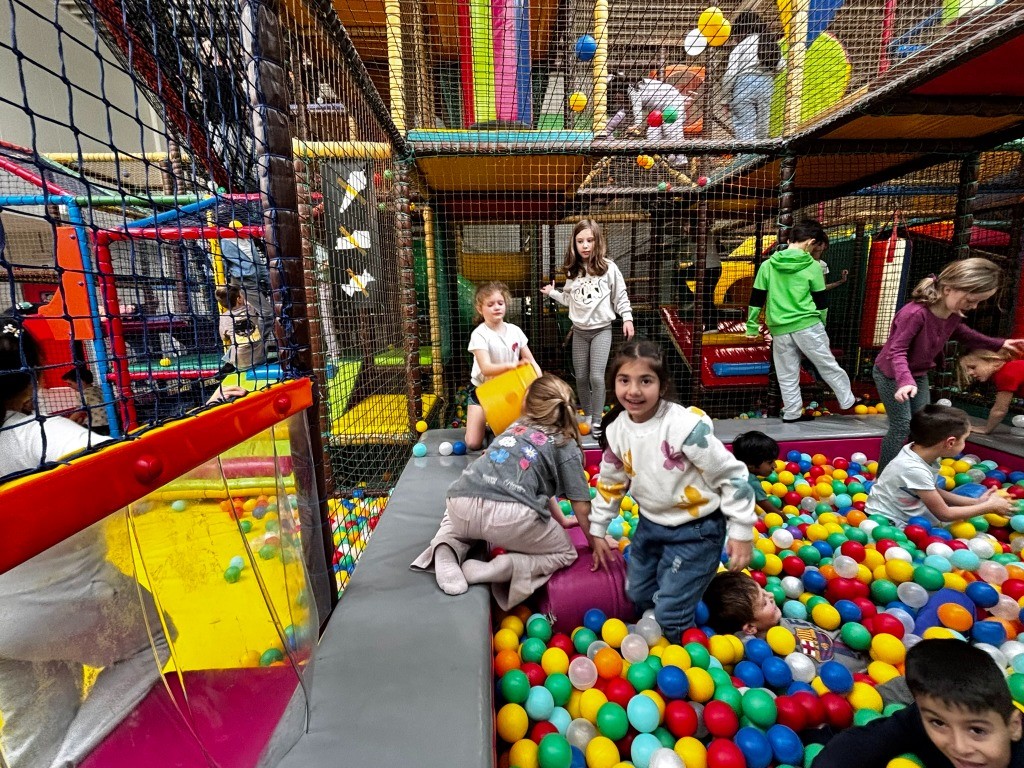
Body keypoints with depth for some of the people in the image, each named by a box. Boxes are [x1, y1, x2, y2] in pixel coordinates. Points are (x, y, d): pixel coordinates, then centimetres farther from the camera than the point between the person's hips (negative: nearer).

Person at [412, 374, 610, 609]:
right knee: (565, 554, 23)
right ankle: (505, 567, -2)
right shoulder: (566, 446, 12)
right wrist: (596, 542, 27)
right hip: (510, 517, -5)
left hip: (461, 504, 5)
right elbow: (581, 506, 10)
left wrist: (562, 520, 45)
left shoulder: (517, 427, 26)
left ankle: (447, 548, 10)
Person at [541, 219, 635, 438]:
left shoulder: (608, 267, -6)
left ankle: (597, 422, 2)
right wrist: (552, 293, 8)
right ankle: (587, 415, 26)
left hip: (602, 329, -4)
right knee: (581, 377, 8)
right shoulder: (572, 270, 5)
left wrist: (627, 318, -5)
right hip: (579, 331, 4)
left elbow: (620, 296, -1)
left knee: (596, 377, -10)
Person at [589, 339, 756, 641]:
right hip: (650, 524, 6)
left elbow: (731, 476, -18)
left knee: (670, 614, -1)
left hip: (696, 529, -6)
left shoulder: (685, 425, -28)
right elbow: (610, 482, 7)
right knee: (637, 597, 19)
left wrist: (740, 533, -13)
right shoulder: (616, 430, -9)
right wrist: (597, 530, 13)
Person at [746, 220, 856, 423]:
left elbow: (756, 299, 5)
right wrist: (822, 324, 19)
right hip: (807, 325, -2)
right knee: (828, 366, 15)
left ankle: (792, 413, 17)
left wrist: (751, 326, 11)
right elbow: (820, 301, 4)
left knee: (787, 375, 10)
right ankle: (847, 400, 29)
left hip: (779, 329, 2)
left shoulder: (767, 265, 4)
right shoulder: (812, 266, -2)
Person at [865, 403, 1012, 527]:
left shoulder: (921, 452, -6)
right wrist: (989, 506, -5)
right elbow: (944, 515, -15)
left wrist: (976, 502, 7)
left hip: (904, 518, 9)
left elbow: (934, 493, 11)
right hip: (884, 523, -9)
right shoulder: (914, 469, -29)